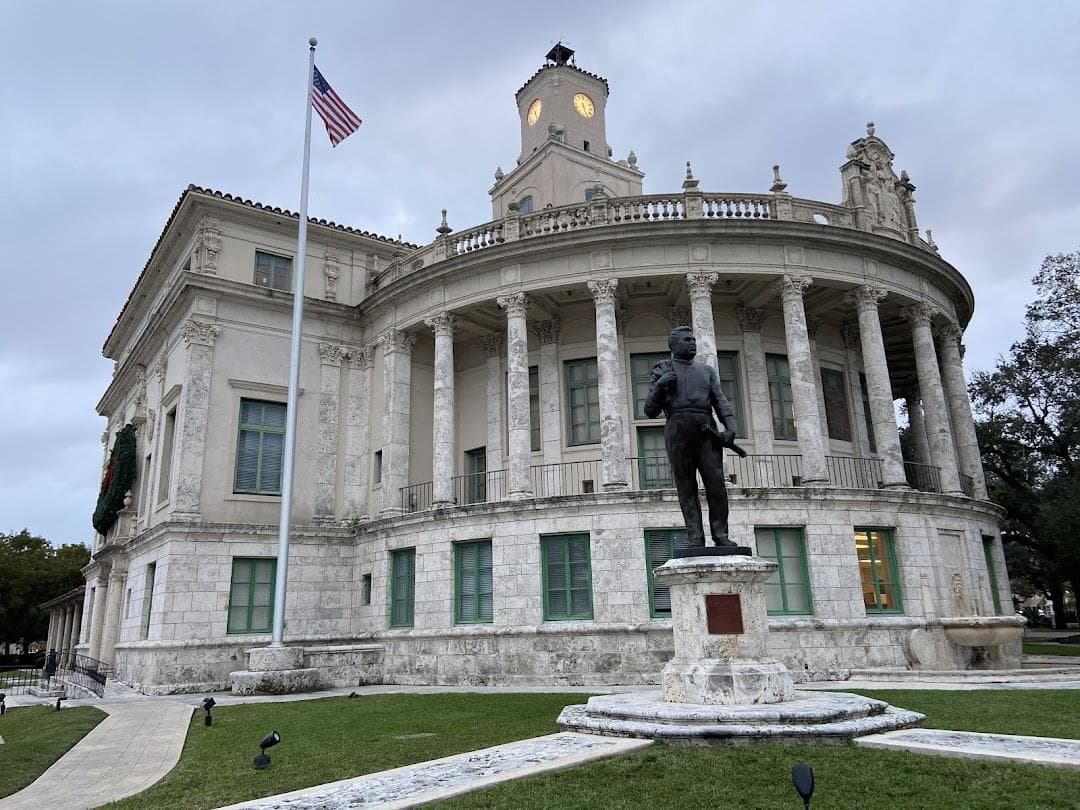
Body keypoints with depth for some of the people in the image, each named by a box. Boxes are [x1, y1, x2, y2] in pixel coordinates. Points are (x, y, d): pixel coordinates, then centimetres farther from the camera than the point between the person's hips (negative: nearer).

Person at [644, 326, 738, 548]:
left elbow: (721, 403, 12)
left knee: (716, 483, -9)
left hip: (706, 430, 2)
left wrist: (730, 428, -6)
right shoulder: (662, 371, 16)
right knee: (686, 488, -4)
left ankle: (720, 535, -4)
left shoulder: (707, 371, 24)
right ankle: (695, 538, -4)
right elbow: (650, 411, 10)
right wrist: (659, 386, -8)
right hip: (678, 429, -2)